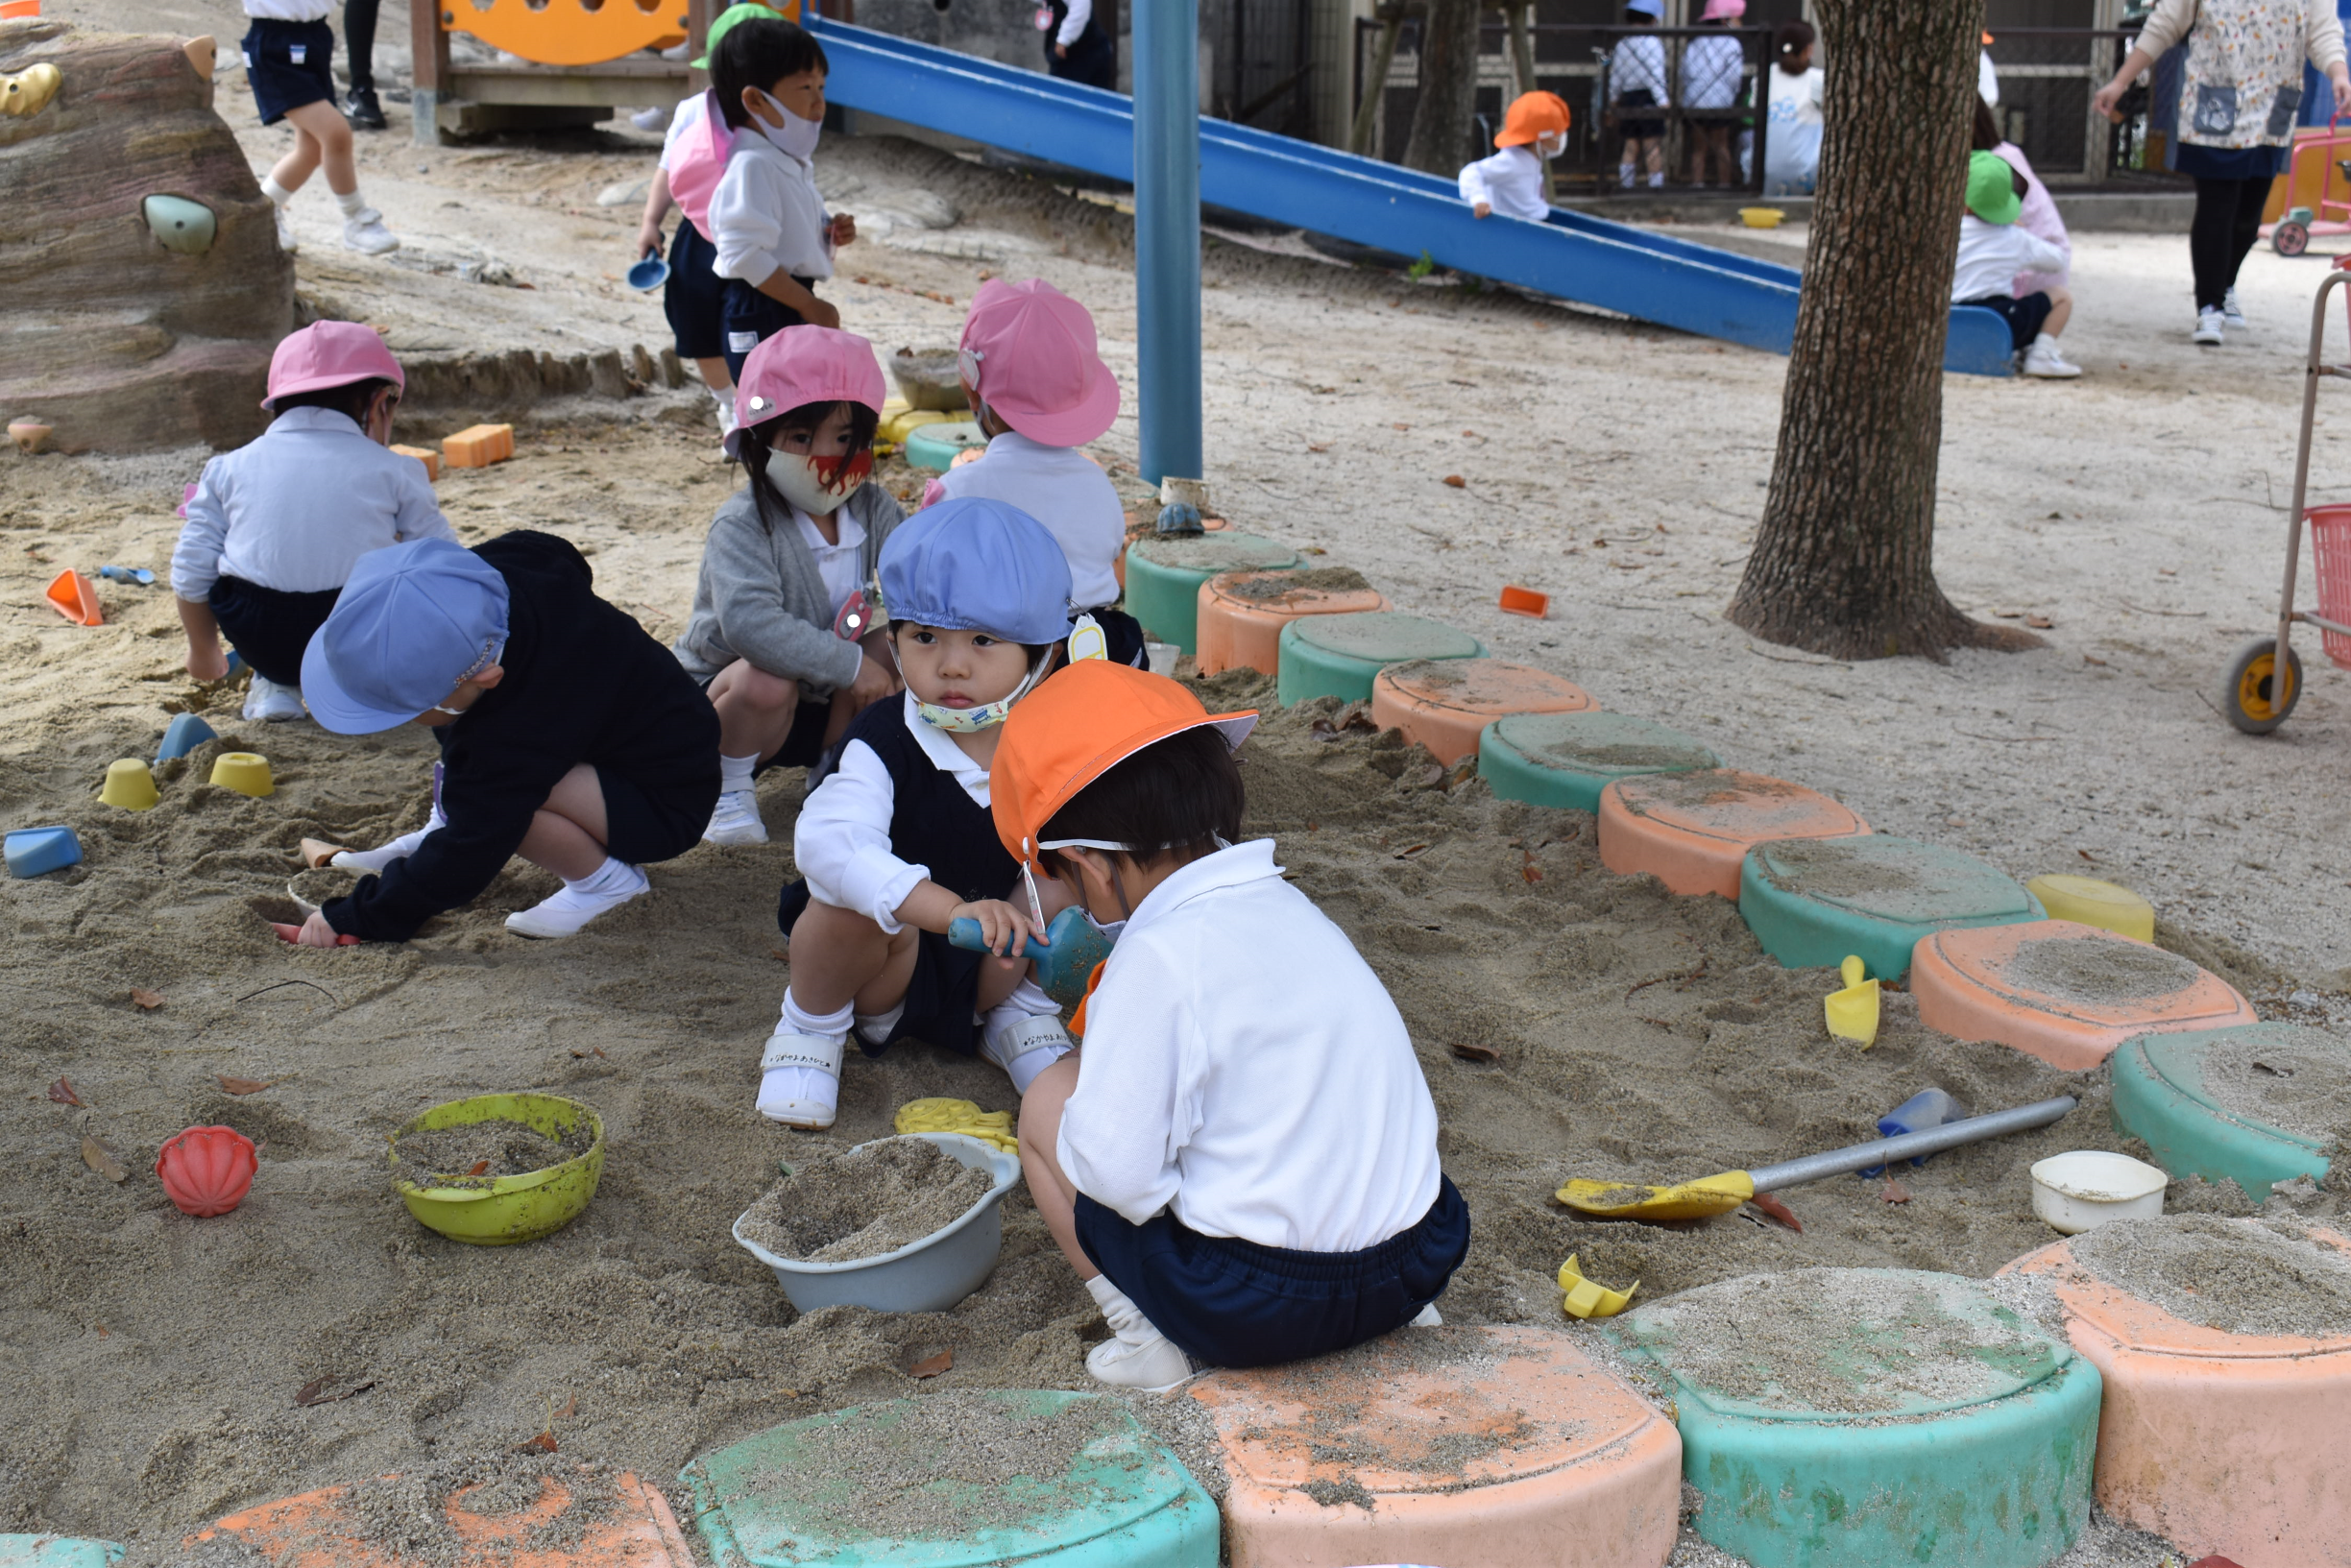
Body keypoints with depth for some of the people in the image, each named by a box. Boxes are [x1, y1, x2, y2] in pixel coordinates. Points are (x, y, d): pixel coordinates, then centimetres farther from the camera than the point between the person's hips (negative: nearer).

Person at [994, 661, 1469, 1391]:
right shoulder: (1289, 907, 6)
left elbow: (1117, 1175, -18)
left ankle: (1150, 1338, 4)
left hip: (1259, 1312, -7)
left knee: (1049, 1097, 7)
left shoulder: (1158, 957, -16)